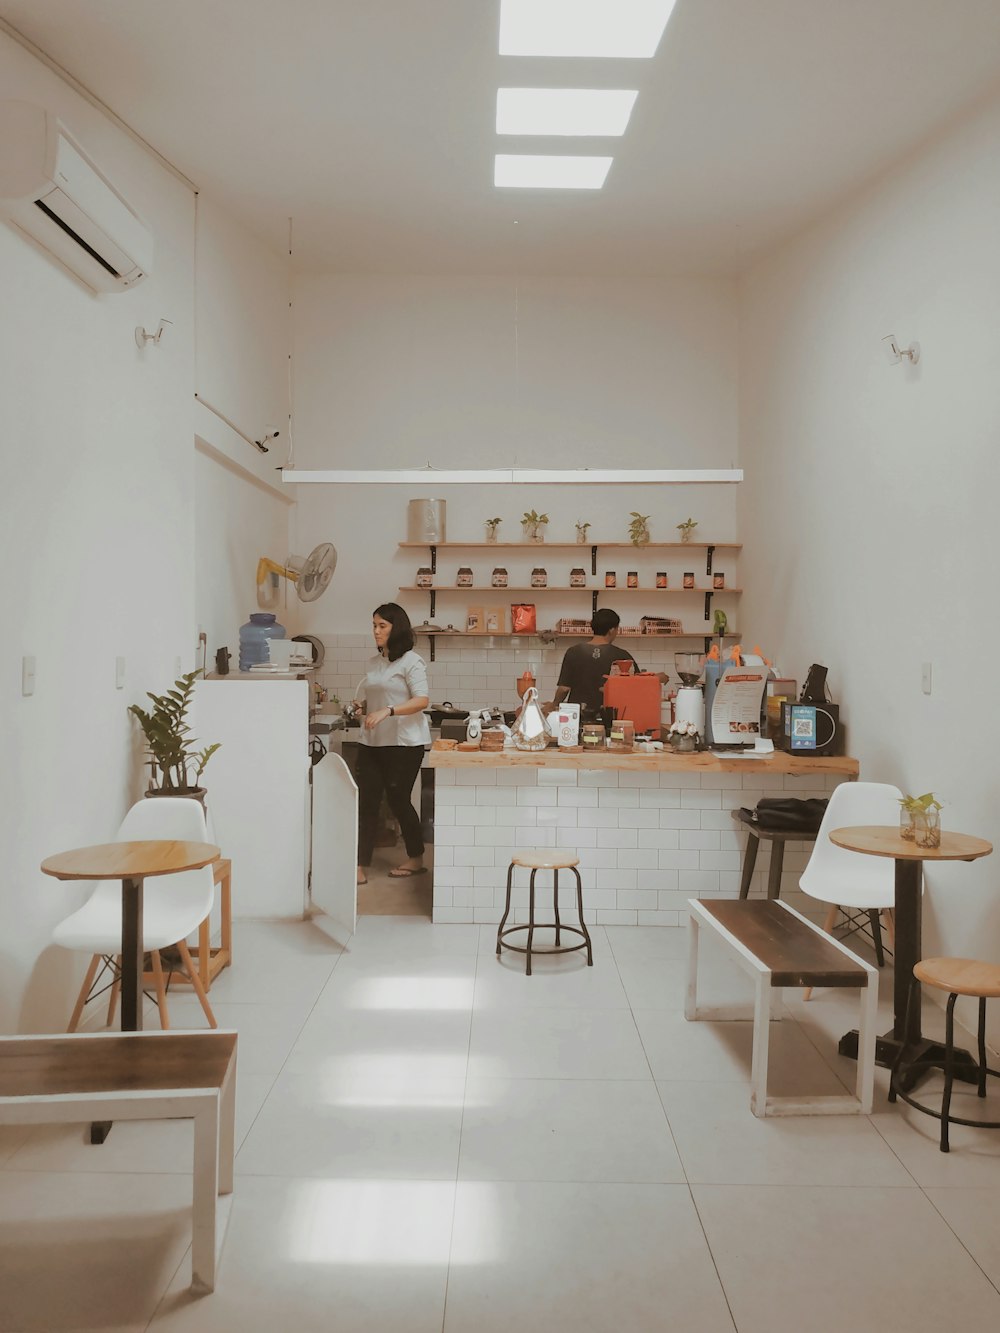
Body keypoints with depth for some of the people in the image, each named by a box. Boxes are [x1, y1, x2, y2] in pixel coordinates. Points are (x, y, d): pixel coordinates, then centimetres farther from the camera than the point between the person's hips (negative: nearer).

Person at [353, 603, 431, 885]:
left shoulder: (411, 661, -8)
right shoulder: (373, 663, 14)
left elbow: (421, 700, -19)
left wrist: (387, 711, -29)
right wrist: (362, 709, 7)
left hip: (404, 743, -6)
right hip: (372, 742, 6)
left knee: (398, 800, 3)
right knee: (366, 802, 0)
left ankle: (416, 859, 24)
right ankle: (360, 867, 3)